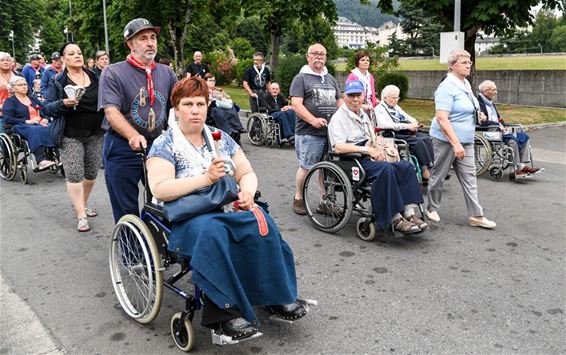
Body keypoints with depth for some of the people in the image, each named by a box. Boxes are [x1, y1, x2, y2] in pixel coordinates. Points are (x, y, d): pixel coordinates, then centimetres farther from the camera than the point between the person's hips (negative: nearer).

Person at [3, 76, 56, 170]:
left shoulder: (33, 99, 28)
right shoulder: (10, 101, 11)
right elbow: (7, 120, -3)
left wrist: (45, 119, -3)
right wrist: (27, 121, -14)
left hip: (40, 125, 4)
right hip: (22, 127, -4)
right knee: (35, 131, -42)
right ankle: (41, 161, -56)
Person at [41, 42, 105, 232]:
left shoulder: (95, 77, 8)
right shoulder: (57, 81, -2)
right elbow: (46, 109, -5)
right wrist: (63, 104, -24)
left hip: (95, 134, 4)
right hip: (71, 137, -3)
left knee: (91, 173, 10)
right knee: (74, 175, -7)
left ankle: (83, 204, 32)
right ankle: (81, 216, -2)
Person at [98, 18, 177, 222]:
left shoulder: (166, 73, 8)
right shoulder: (113, 73, -5)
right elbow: (111, 112, -16)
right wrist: (133, 136, -34)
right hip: (123, 150, -4)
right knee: (127, 212, 5)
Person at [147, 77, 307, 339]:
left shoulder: (221, 138, 14)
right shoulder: (164, 145, -1)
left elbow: (247, 174, 13)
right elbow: (159, 189, -14)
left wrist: (247, 193, -11)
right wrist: (206, 178, -21)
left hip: (229, 208, 4)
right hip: (187, 217, -4)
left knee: (262, 223, -26)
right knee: (211, 232, -38)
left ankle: (278, 297, -14)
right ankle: (225, 312, -31)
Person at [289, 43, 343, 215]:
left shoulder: (330, 79, 20)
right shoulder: (301, 78, 0)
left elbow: (339, 102, 23)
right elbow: (296, 104, -11)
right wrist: (313, 120, -22)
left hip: (332, 131, 6)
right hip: (310, 133, -5)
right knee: (306, 167, -3)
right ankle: (298, 198, 14)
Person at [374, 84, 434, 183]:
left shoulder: (396, 107, 25)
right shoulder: (379, 109, -1)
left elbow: (408, 117, 24)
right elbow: (385, 124, -18)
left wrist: (414, 123, -2)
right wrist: (407, 126, -21)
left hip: (408, 132, 7)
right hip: (395, 135, -7)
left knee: (427, 138, -18)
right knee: (418, 142, -28)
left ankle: (432, 166, -25)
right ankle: (425, 170, -26)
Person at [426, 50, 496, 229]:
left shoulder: (466, 84, 12)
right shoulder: (447, 87, -16)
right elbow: (441, 118, -24)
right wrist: (456, 144, -28)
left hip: (466, 140, 8)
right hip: (446, 139, -8)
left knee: (469, 176, 5)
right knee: (439, 175, 6)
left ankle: (476, 215, 8)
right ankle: (432, 209, 23)